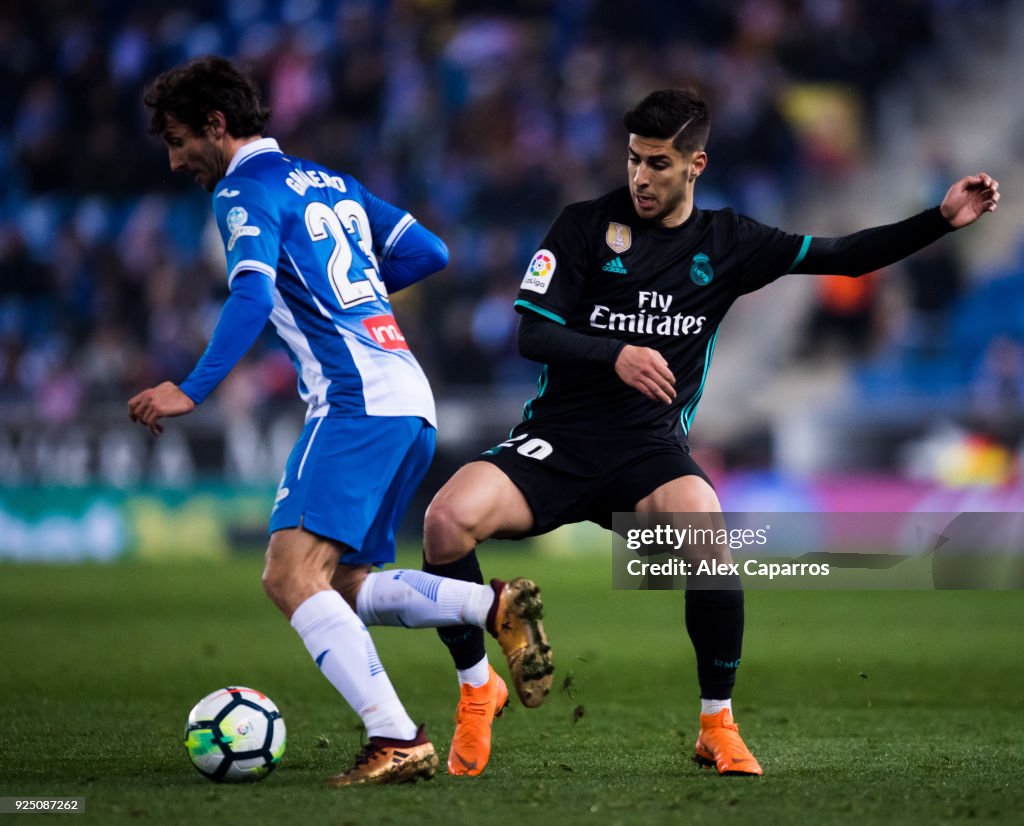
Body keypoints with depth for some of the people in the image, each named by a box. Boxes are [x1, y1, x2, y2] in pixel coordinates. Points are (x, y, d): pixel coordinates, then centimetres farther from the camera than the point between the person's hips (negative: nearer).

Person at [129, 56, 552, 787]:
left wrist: (192, 391, -23)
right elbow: (430, 253, 25)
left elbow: (252, 298, -19)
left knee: (292, 575, -16)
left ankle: (398, 741, -25)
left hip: (357, 400, -9)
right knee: (341, 586, 15)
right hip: (412, 403, 9)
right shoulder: (331, 184, 23)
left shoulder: (247, 191, -2)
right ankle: (497, 606, 0)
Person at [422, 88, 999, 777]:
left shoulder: (726, 242, 8)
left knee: (707, 533, -33)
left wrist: (943, 219, 0)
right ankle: (477, 686, -2)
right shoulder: (585, 227, 1)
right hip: (557, 437, 0)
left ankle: (718, 726, -12)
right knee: (448, 519, -27)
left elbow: (845, 256, 12)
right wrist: (614, 354, -22)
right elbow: (532, 334, -5)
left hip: (651, 448, 0)